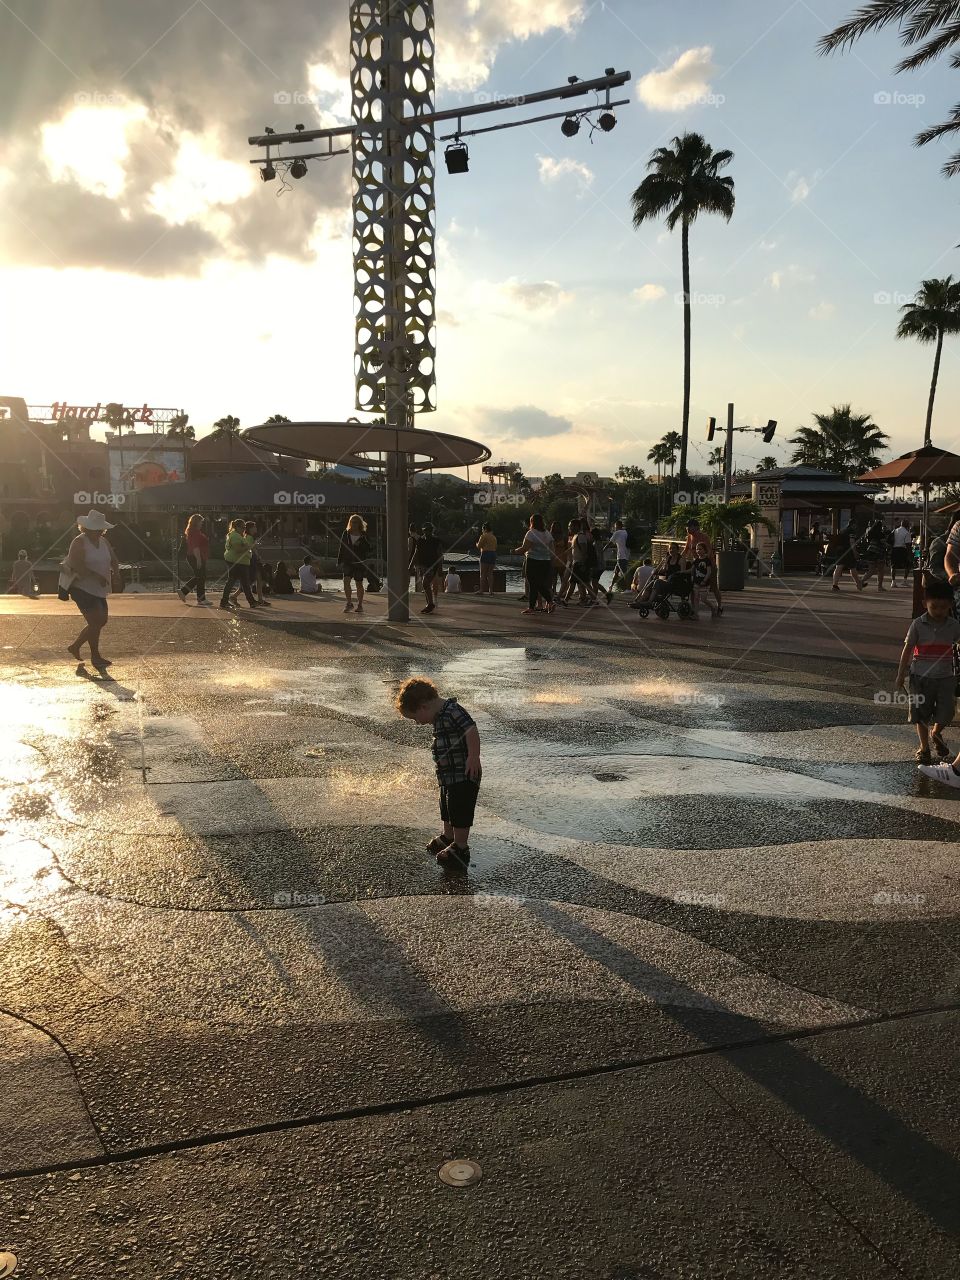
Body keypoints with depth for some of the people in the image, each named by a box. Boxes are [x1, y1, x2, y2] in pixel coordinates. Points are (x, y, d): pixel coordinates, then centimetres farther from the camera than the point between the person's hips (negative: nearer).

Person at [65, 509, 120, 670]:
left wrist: (115, 572, -10)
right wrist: (97, 576, -29)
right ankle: (95, 656, 4)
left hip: (98, 589, 8)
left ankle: (75, 646, 30)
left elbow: (113, 561, 12)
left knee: (101, 621, 13)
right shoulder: (79, 542, -12)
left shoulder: (104, 542, 11)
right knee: (96, 622, -10)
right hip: (82, 588, -8)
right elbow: (78, 566, -23)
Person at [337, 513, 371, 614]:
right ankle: (349, 603, -9)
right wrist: (339, 561, 7)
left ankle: (360, 605, 19)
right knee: (346, 580, -16)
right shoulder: (346, 534, 6)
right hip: (347, 561, 2)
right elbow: (342, 548, 11)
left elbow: (369, 550, 3)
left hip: (359, 562, -2)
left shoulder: (364, 536, -1)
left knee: (359, 583, 6)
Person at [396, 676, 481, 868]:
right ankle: (448, 837, 42)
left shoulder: (452, 711, -22)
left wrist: (473, 758, -31)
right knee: (447, 808, 24)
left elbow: (472, 731, -31)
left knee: (460, 810, 0)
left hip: (463, 775, -11)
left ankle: (460, 847, 13)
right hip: (449, 776, 11)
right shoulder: (441, 715, 11)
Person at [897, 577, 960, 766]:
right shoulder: (918, 624, -7)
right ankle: (924, 747, 24)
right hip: (921, 677, -1)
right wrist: (901, 674, 0)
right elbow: (908, 650, -2)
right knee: (921, 715, 6)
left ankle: (935, 734, 31)